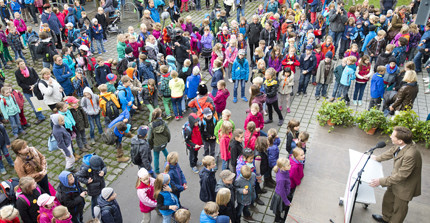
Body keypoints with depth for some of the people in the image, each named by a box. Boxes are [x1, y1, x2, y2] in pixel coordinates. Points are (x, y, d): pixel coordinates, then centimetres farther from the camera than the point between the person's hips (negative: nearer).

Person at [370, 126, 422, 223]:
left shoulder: (410, 155, -41)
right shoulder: (401, 145, -16)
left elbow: (401, 176, -32)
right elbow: (391, 152, 7)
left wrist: (381, 181, -26)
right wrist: (377, 158, 21)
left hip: (405, 186, -8)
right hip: (396, 178, 9)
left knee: (399, 207, 16)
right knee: (388, 198, 27)